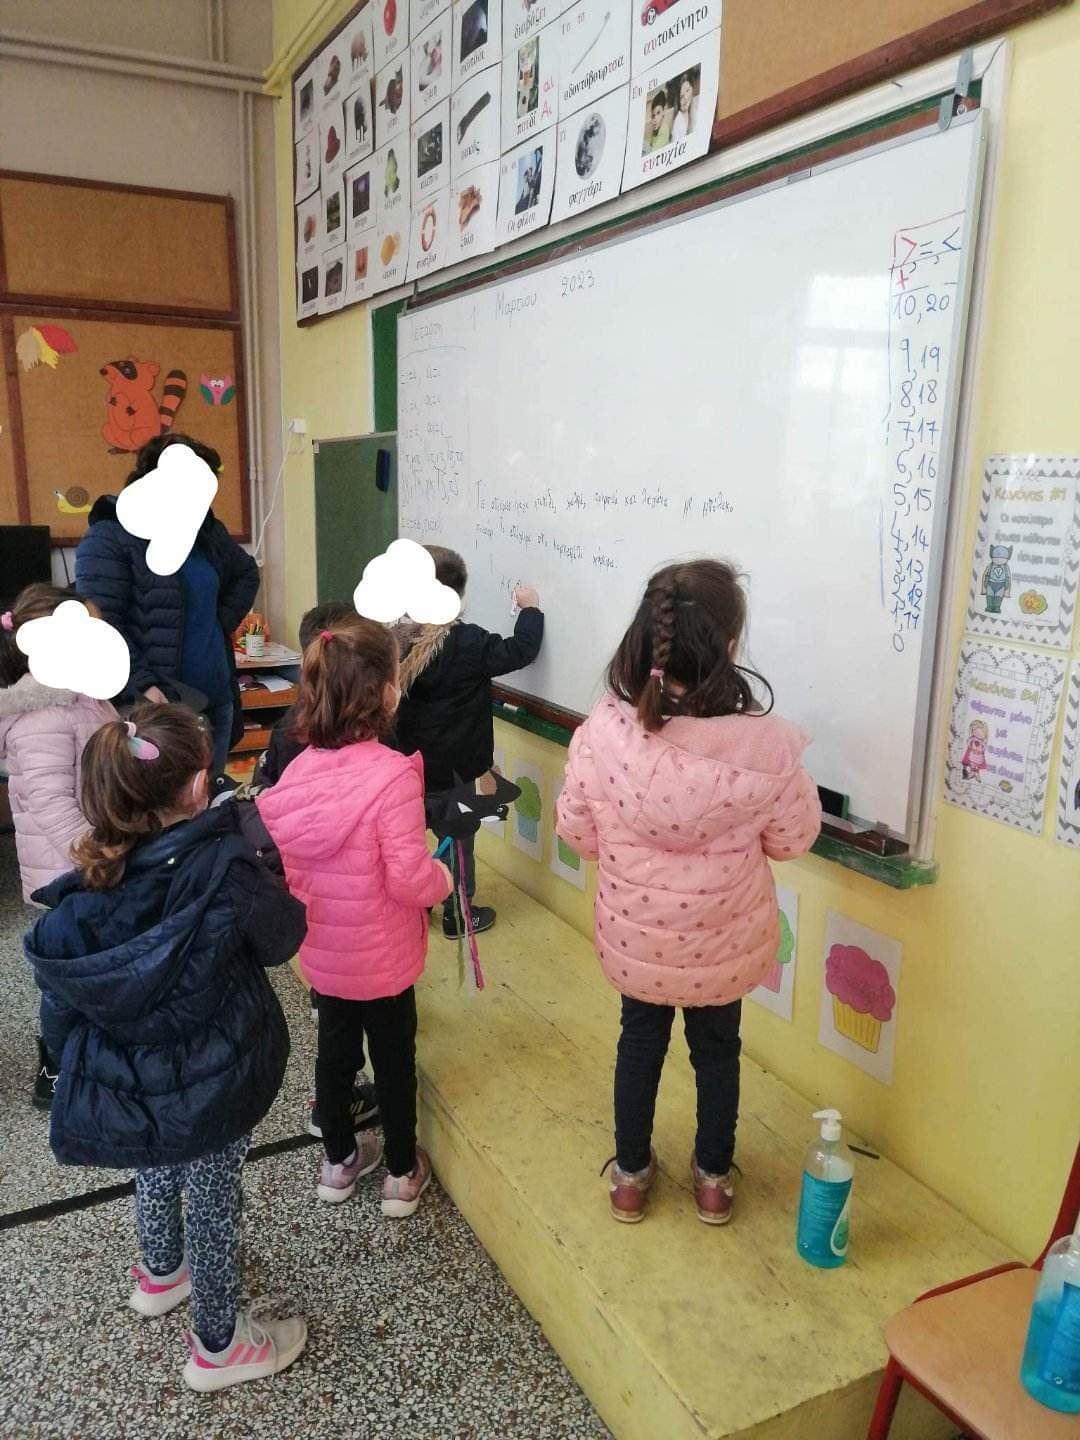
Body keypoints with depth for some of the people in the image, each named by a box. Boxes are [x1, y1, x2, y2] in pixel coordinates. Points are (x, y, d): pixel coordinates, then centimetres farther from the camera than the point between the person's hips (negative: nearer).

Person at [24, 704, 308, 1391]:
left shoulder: (87, 887, -13)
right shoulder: (225, 870, -29)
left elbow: (59, 1007, -1)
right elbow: (283, 935, -10)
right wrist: (268, 887, 5)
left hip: (128, 1078, 5)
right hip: (210, 1084, -5)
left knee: (157, 1171, 31)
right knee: (214, 1201, 17)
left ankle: (160, 1272, 59)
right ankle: (219, 1345, 38)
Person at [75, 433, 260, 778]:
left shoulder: (207, 532, 11)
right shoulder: (108, 540, -10)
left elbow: (247, 574, 28)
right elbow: (99, 625, -18)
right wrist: (142, 685, -27)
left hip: (216, 701, 7)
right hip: (154, 707, -7)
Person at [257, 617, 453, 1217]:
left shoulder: (299, 768, -9)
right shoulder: (393, 775, -27)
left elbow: (284, 866, 0)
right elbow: (409, 880, -25)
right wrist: (443, 878, -5)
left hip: (321, 951, 5)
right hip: (382, 958, -5)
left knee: (335, 1050, 23)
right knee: (395, 1060, 16)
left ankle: (339, 1161, 43)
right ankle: (402, 1174, 35)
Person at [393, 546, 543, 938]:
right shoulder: (467, 644, -22)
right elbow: (521, 650, -13)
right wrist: (530, 608, 0)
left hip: (406, 763, 5)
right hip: (449, 771, -5)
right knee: (457, 841, 12)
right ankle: (458, 915, 26)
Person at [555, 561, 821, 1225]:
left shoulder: (603, 731, -24)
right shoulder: (762, 744, -28)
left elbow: (577, 831, -9)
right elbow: (794, 838, -11)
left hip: (635, 938, 1)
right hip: (723, 943, 0)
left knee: (641, 1040, 27)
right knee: (717, 1048, 26)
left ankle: (631, 1176, 45)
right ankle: (714, 1179, 47)